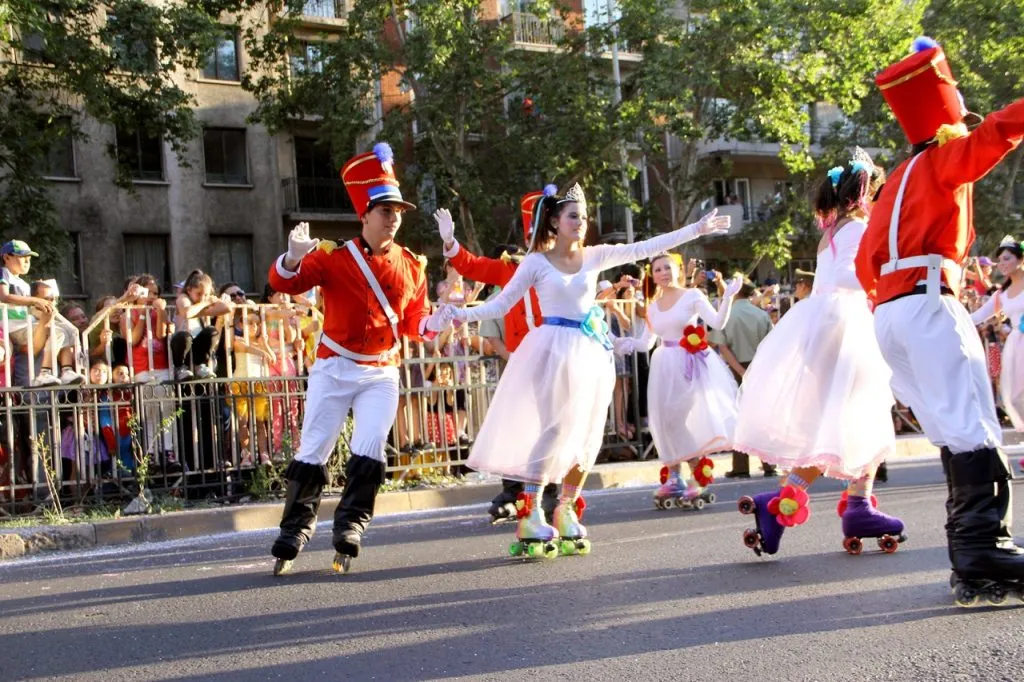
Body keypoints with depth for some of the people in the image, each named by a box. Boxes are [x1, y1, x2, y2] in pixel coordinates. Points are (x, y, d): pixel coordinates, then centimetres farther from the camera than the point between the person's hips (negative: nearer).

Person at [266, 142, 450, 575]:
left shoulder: (410, 266, 3)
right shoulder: (335, 257, -7)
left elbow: (415, 324, 10)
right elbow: (284, 284, -14)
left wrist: (440, 320, -12)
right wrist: (294, 257, -36)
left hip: (382, 374, 2)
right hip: (335, 369, -2)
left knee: (369, 454, -5)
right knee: (312, 454, 3)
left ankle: (349, 535, 6)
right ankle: (292, 539, 14)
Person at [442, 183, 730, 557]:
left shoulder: (594, 256, 7)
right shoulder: (536, 262, -1)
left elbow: (645, 248, 5)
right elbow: (501, 304, -2)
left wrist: (696, 229, 2)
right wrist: (464, 314, -18)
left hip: (592, 352, 5)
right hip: (555, 348, -4)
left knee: (588, 435, 5)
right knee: (555, 429, -12)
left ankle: (567, 509, 19)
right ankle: (530, 514, -6)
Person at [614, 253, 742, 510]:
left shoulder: (692, 296, -2)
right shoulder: (653, 306, 13)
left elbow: (718, 323, -13)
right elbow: (646, 342, 15)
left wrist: (728, 297, -23)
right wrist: (627, 343, 2)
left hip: (690, 365, -5)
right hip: (665, 366, 5)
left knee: (691, 420, -8)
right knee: (667, 420, 3)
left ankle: (698, 480, -3)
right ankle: (673, 478, 13)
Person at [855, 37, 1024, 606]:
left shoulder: (901, 177, 26)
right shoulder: (947, 158, 4)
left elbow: (867, 260, 25)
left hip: (889, 313, 8)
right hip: (927, 301, -8)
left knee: (957, 435, 8)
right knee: (975, 431, -13)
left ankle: (972, 561, 7)